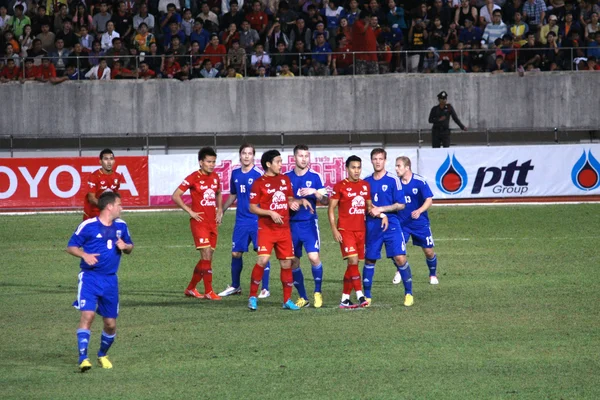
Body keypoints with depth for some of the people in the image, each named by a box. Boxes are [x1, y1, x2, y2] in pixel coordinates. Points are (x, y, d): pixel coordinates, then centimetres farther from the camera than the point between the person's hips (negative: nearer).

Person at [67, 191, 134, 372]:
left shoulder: (121, 226, 9)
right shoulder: (88, 226, -6)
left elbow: (130, 247, 21)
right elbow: (71, 247, -1)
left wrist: (125, 247, -4)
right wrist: (84, 255, -21)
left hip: (111, 279, 5)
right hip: (90, 276, -5)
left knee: (111, 323, 7)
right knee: (87, 315, -21)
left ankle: (103, 355, 32)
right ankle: (83, 358, -22)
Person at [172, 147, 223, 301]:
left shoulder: (215, 177, 10)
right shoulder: (193, 178, -9)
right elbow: (175, 196, -9)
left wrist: (220, 210, 14)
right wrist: (190, 212, -13)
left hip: (212, 223, 7)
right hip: (199, 222, -7)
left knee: (207, 258, 9)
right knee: (207, 255, -14)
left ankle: (191, 288, 22)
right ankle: (208, 292, -11)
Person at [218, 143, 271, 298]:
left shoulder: (259, 174, -9)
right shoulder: (235, 174, 9)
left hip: (257, 221, -5)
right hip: (241, 220, 5)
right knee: (236, 253, 8)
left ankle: (265, 289, 4)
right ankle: (235, 286, 24)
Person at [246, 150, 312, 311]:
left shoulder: (285, 179, 11)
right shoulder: (259, 183, -6)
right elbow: (252, 207, -7)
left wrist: (300, 201, 1)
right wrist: (271, 213, -18)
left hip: (284, 229, 5)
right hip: (266, 229, -5)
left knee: (287, 263, 5)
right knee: (263, 260, -17)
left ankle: (287, 300, 14)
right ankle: (252, 297, -5)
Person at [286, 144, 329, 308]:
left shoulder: (315, 177, 0)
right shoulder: (286, 177, 5)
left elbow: (326, 201, -1)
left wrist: (315, 192, -18)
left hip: (309, 223, -3)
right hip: (291, 224, 3)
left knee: (314, 257, -17)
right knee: (293, 261, 4)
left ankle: (318, 292, 1)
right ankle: (302, 297, 16)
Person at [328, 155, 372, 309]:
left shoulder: (365, 185, 11)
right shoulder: (340, 186, -4)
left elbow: (369, 205, 23)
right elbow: (331, 209, -3)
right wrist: (334, 229, -11)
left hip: (361, 230, 6)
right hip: (345, 230, -5)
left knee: (353, 264, 7)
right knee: (353, 260, -17)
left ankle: (345, 299, 13)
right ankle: (360, 296, -19)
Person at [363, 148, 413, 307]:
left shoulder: (393, 180, -4)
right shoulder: (366, 182, 8)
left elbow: (401, 204, -6)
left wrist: (381, 209, -13)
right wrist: (371, 210, -4)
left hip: (391, 225, -4)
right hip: (372, 227, 4)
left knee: (400, 258, -12)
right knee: (369, 259, 7)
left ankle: (408, 293, 1)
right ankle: (366, 296, 17)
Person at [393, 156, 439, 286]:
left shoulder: (420, 181, -14)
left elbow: (429, 200, -16)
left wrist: (419, 211, -32)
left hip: (420, 222, -2)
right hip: (402, 222, 2)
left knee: (429, 251, 2)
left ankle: (433, 275, 28)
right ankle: (399, 272, 16)